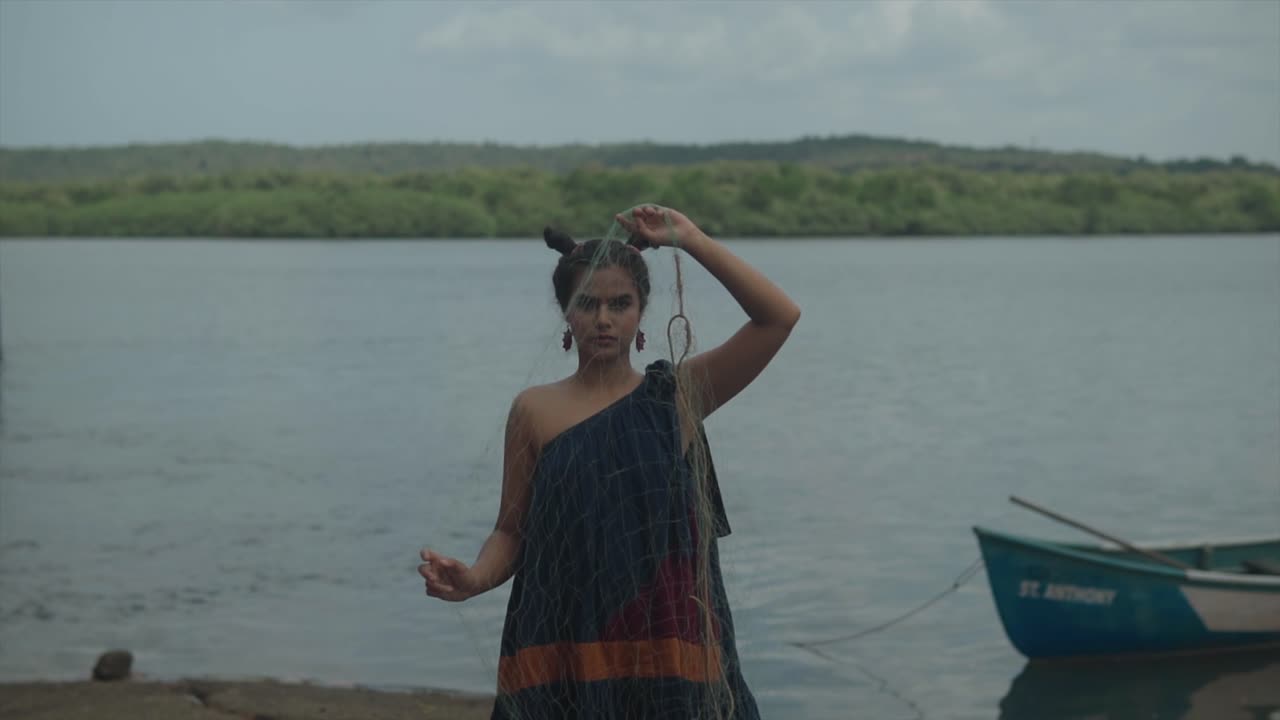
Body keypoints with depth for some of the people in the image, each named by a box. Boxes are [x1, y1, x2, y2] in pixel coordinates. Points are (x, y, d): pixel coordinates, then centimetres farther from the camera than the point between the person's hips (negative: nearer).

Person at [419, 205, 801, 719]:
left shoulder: (677, 396, 3)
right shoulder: (535, 411, 4)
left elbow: (779, 316, -5)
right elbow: (511, 530, 7)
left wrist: (690, 240, -7)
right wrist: (473, 579, -14)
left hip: (667, 650, 0)